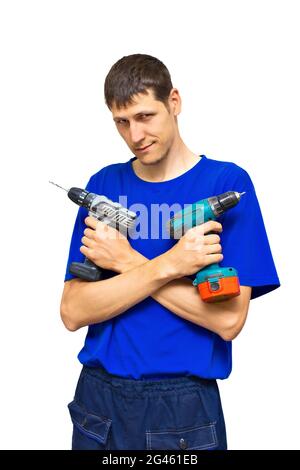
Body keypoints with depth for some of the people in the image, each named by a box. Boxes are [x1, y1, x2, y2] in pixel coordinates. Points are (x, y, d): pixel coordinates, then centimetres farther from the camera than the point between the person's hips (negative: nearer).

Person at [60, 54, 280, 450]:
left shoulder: (227, 182, -8)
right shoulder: (104, 184, 0)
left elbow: (228, 319, -16)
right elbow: (73, 312, -8)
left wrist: (126, 261, -15)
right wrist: (167, 265, -20)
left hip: (185, 407, -2)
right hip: (100, 399, 3)